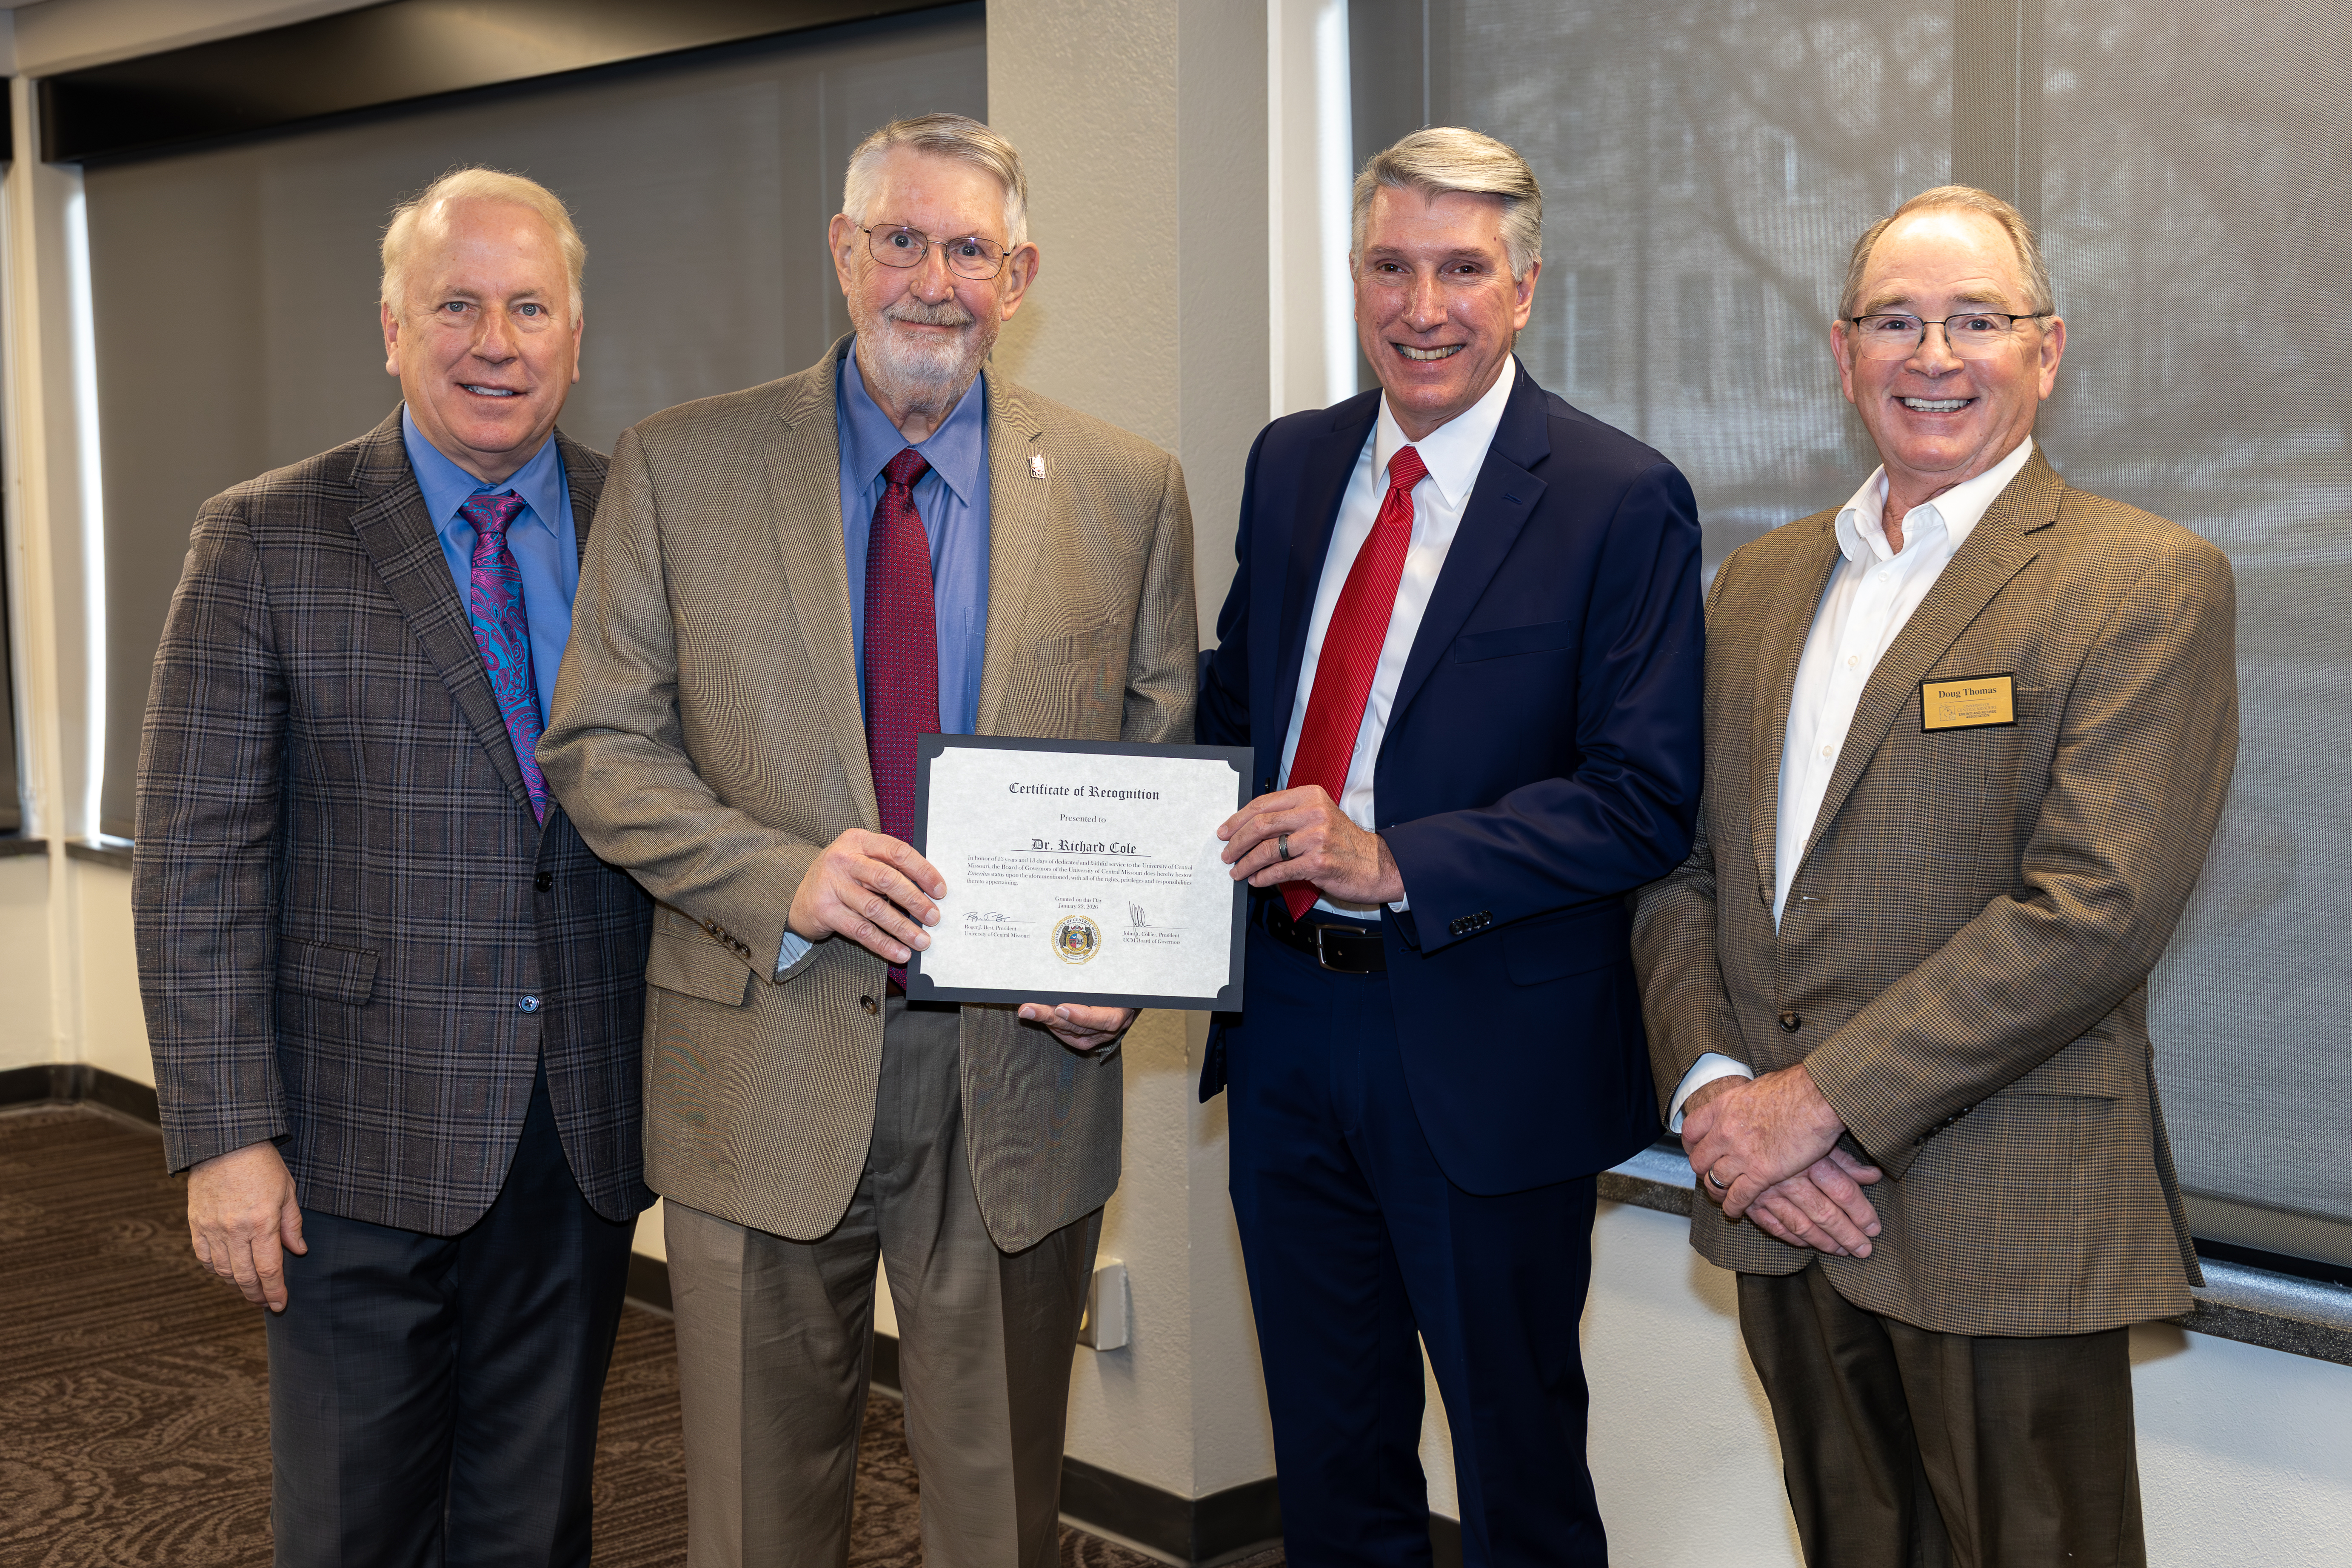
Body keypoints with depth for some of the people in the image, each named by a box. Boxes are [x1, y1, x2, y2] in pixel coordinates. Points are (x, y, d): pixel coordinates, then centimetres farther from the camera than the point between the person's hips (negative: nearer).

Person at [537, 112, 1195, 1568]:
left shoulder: (1128, 489, 2)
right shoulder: (679, 467, 0)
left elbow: (1169, 766, 7)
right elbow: (600, 746, -2)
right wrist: (786, 878, -18)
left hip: (1022, 1069, 1)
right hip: (765, 1062, 0)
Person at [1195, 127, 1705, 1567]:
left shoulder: (1622, 500, -12)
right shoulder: (1293, 463, 6)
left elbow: (1646, 801, -16)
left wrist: (1394, 864, -25)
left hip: (1484, 1055, -5)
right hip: (1287, 1029, 5)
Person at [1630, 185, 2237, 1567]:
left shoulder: (2150, 584, -7)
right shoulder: (1760, 583, 13)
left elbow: (2093, 907, -17)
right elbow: (1684, 865, 11)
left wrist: (1815, 1100, -18)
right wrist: (1712, 1085, -7)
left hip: (2005, 1224, -5)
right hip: (1784, 1211, 5)